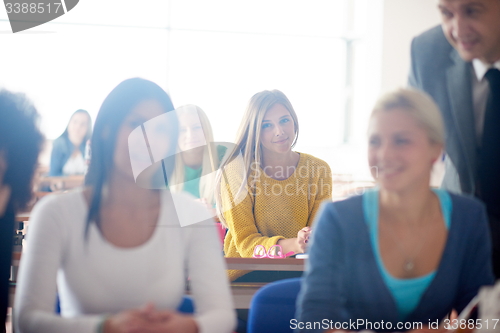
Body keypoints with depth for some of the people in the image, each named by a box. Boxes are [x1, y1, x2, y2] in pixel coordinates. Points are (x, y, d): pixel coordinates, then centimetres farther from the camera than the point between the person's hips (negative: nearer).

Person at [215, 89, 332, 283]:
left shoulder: (318, 170, 2)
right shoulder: (236, 172, -8)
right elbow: (244, 241, -12)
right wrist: (292, 244, -32)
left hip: (298, 272, 4)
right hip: (245, 275, -4)